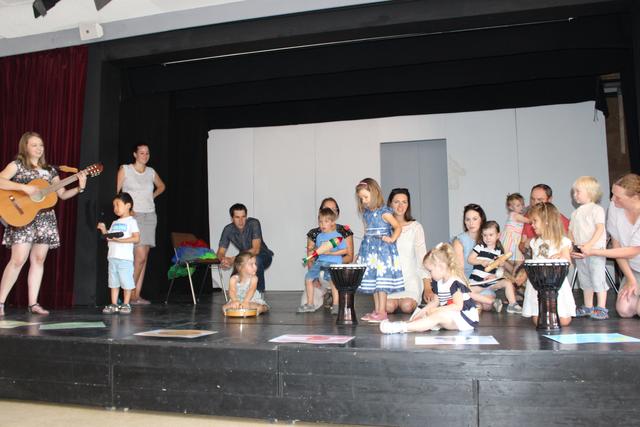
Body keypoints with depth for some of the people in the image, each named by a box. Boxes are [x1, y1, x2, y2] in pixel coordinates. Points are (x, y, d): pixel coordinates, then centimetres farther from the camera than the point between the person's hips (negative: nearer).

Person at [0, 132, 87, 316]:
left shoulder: (49, 170, 15)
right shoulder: (17, 165, 1)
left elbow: (62, 194, 14)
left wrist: (80, 188, -1)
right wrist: (24, 187, -25)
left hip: (45, 219, 5)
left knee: (38, 260, 4)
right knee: (18, 259, -12)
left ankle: (33, 303, 8)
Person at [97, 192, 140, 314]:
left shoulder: (131, 221, -3)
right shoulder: (114, 223, 18)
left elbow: (136, 238, -13)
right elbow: (109, 238, 16)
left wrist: (120, 240, -19)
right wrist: (104, 230, 1)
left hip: (125, 258, -7)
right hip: (112, 257, 7)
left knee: (126, 282, -2)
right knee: (113, 282, 10)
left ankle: (126, 304, 7)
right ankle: (114, 304, 16)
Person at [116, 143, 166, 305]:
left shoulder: (151, 172, 12)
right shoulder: (125, 169, 1)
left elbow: (161, 186, 30)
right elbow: (116, 192, -1)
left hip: (150, 216, 5)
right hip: (133, 216, -5)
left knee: (144, 257, 4)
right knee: (140, 256, -13)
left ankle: (137, 294, 9)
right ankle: (130, 293, 0)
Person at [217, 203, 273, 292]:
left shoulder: (254, 223, -26)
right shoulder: (228, 229, -14)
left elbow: (255, 250, -34)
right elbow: (220, 252, -10)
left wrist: (233, 259, -42)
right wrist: (223, 259, -36)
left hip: (263, 256, -4)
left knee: (255, 260, -38)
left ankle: (260, 292, -19)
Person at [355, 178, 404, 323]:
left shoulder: (384, 212, -10)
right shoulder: (366, 213, 11)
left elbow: (398, 227, -8)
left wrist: (392, 239, -23)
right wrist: (360, 253, 18)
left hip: (382, 249, -7)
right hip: (370, 250, 7)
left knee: (382, 281, -7)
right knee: (372, 281, 11)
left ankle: (382, 311, -2)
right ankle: (376, 310, 19)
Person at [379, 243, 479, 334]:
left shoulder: (455, 283, -18)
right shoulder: (438, 282, 9)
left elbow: (458, 306, -24)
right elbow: (435, 301, 13)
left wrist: (438, 309, -22)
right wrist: (423, 311, -2)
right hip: (449, 315, 10)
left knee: (438, 315, -29)